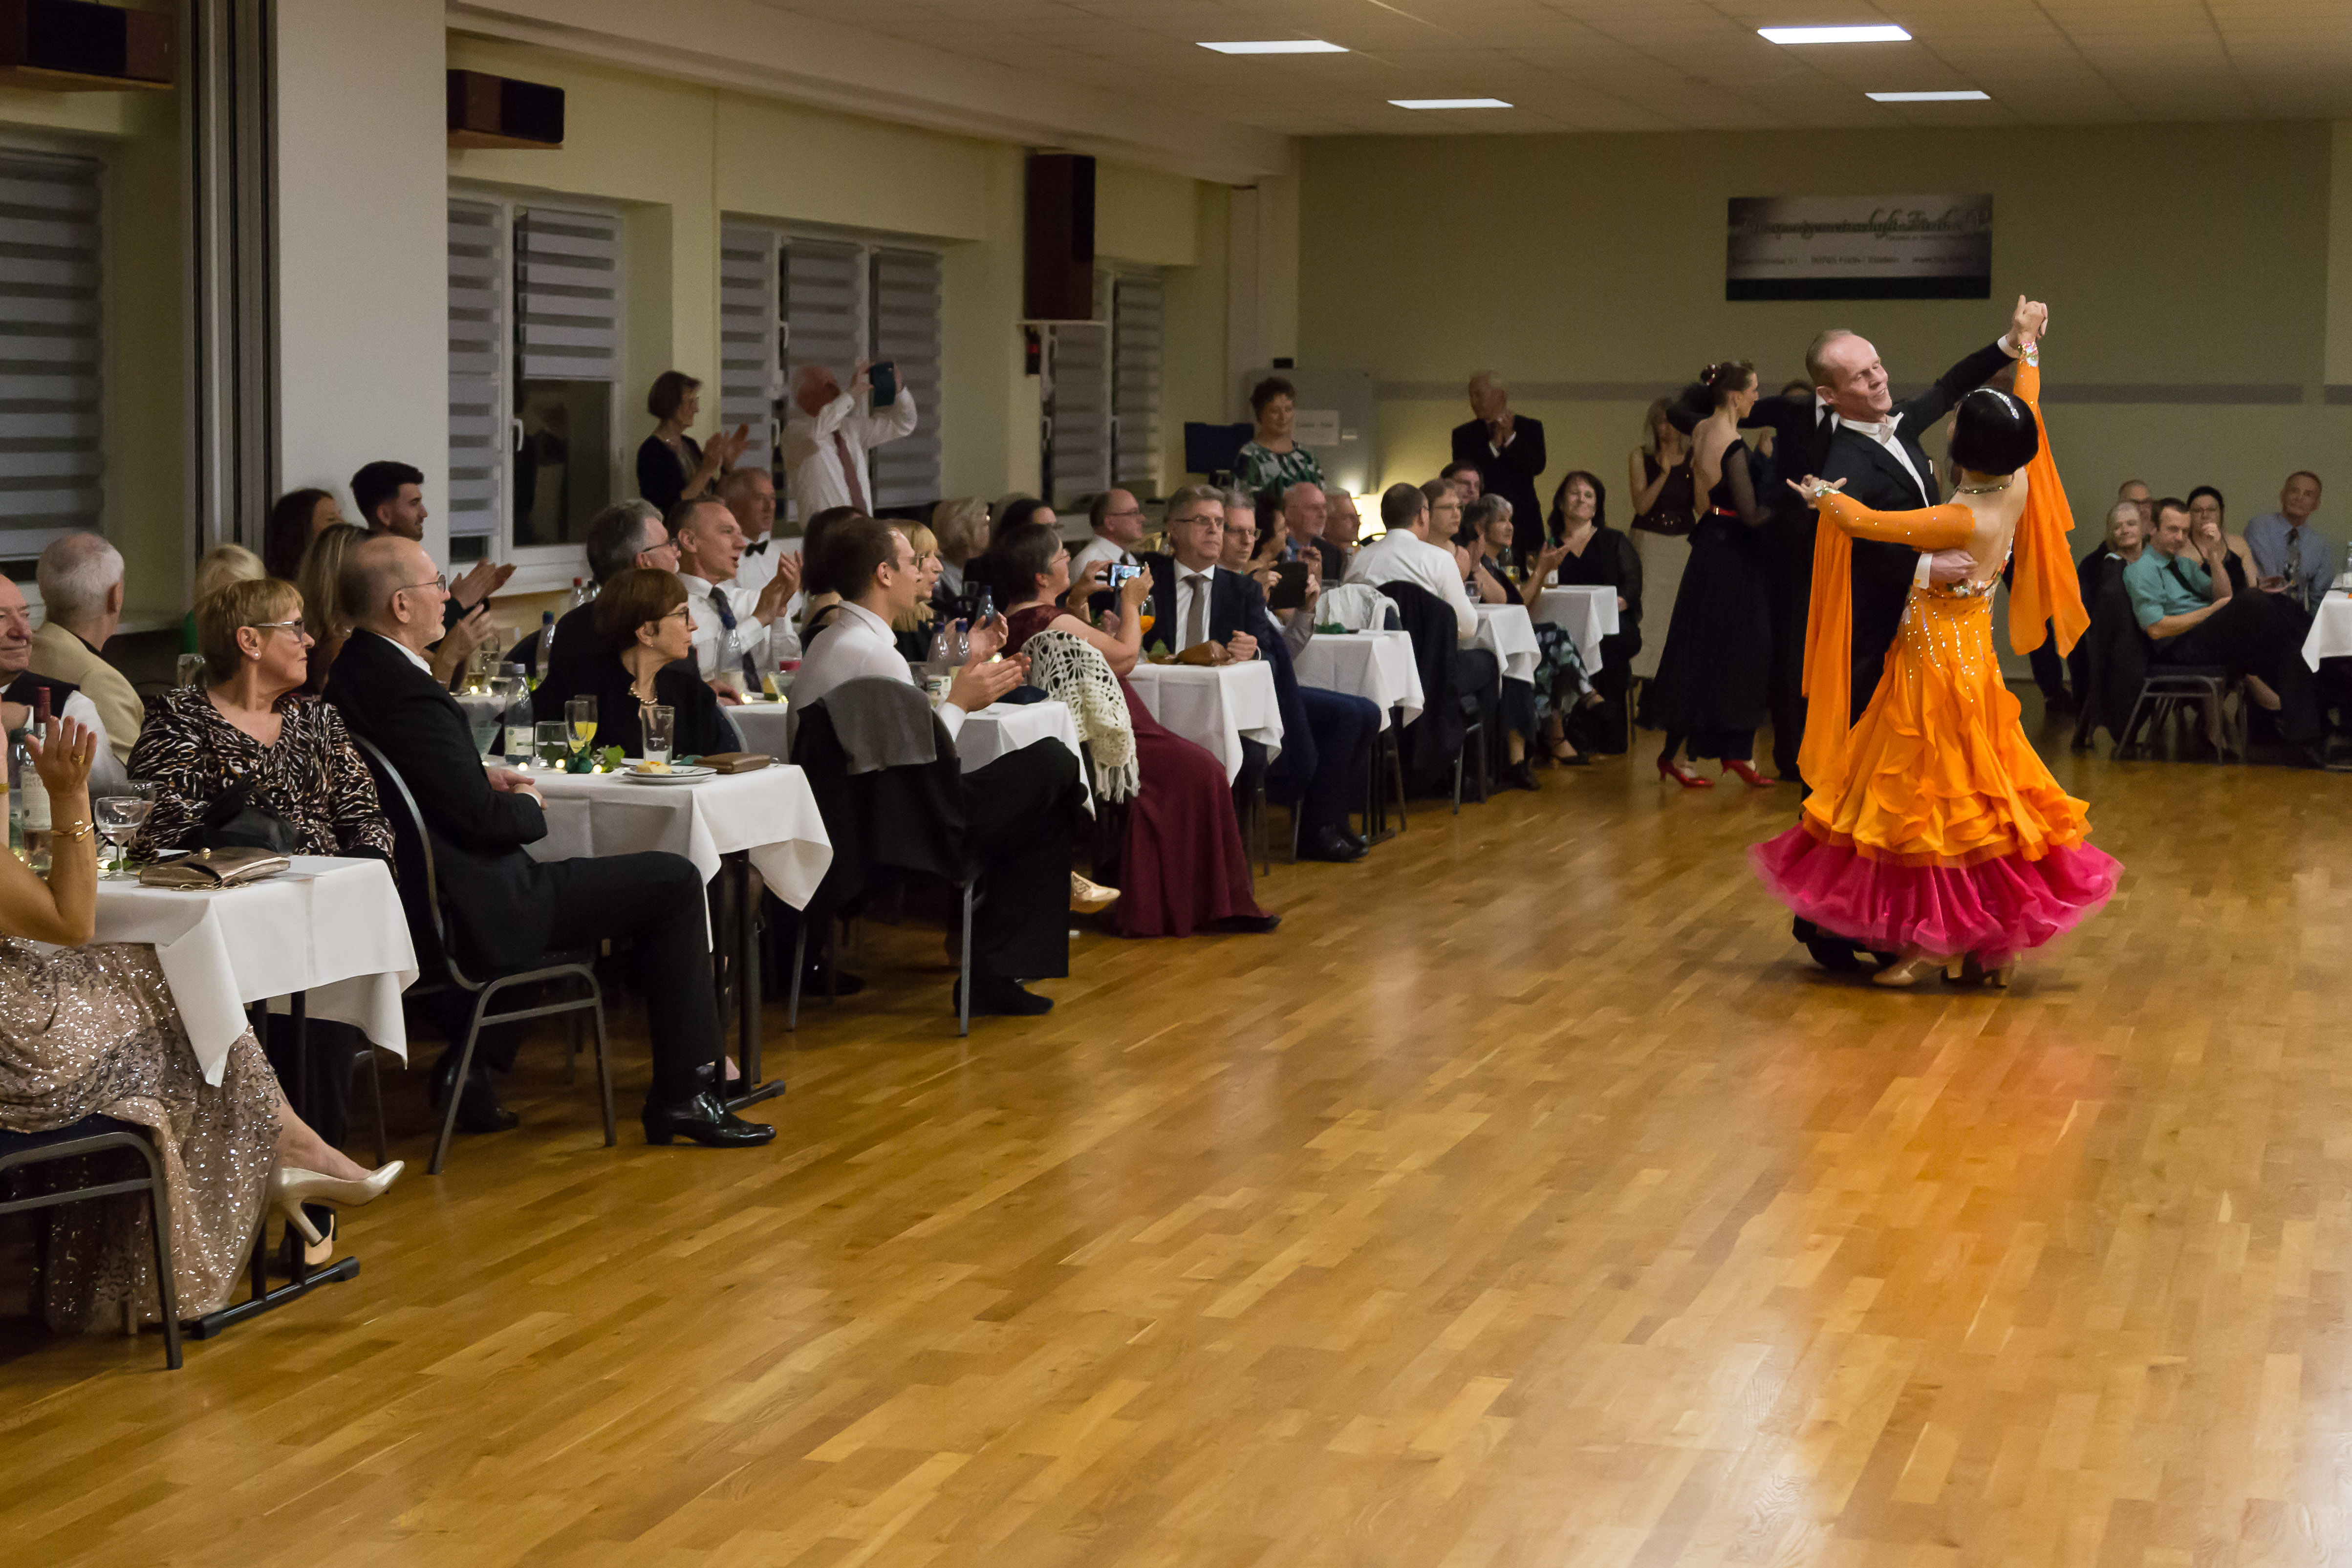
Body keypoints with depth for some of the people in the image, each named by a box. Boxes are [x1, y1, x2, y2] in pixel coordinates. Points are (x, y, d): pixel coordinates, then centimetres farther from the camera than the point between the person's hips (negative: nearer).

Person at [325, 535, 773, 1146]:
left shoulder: (349, 674, 5)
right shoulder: (412, 695, -24)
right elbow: (482, 817, -22)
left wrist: (481, 778, 9)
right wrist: (529, 806, -2)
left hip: (422, 903, 10)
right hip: (475, 912, -10)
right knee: (674, 880, -2)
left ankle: (467, 1065, 24)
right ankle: (683, 1093, 2)